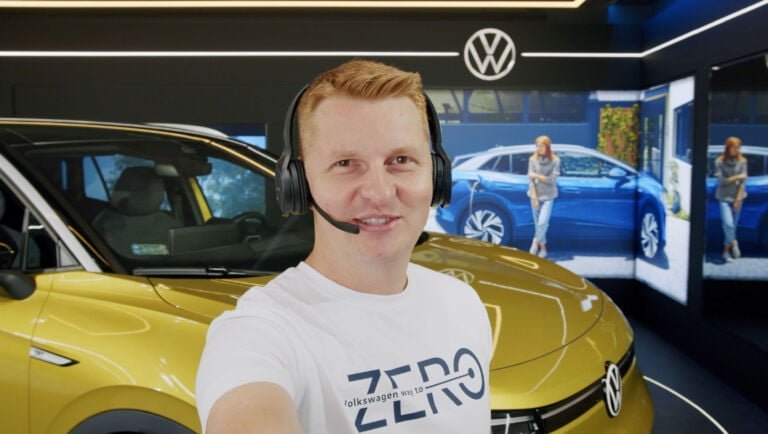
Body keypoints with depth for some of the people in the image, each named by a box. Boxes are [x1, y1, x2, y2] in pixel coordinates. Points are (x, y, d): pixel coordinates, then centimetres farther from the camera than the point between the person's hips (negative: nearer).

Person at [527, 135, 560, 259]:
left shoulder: (555, 160, -6)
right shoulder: (533, 159, -3)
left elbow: (552, 180, -10)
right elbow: (531, 180, -6)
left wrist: (537, 176, -11)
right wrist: (534, 198, -11)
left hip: (548, 196, -2)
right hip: (535, 194, 2)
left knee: (543, 222, -14)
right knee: (538, 223, 6)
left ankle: (536, 242, 6)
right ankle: (543, 248, 20)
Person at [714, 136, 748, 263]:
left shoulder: (742, 161, -1)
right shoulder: (719, 162, -6)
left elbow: (743, 181, -3)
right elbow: (721, 181, -7)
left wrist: (738, 199, -8)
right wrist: (736, 177, -11)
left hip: (737, 196, 2)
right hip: (724, 197, -2)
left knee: (734, 225, 7)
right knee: (728, 224, -17)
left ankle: (726, 251, 21)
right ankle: (733, 243, 9)